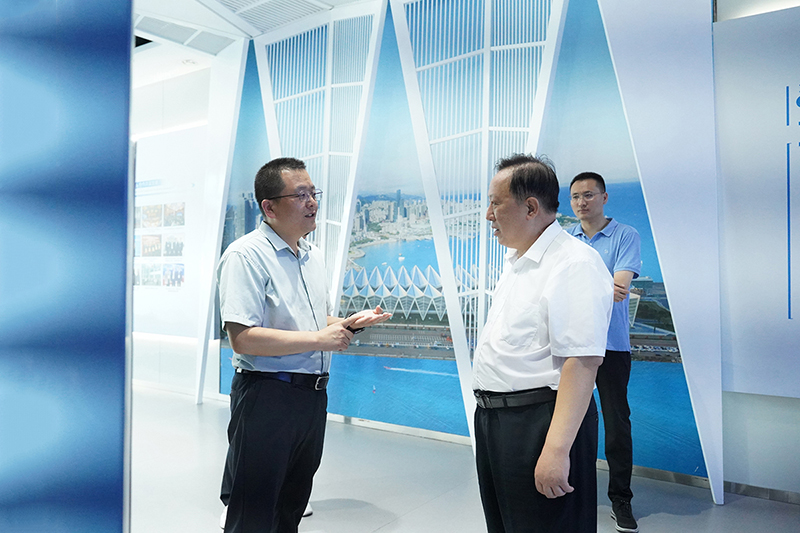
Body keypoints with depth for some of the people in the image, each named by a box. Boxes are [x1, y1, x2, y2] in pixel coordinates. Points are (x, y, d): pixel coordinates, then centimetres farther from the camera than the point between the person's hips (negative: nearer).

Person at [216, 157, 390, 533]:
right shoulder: (246, 255, -15)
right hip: (266, 395, -8)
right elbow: (243, 338, -24)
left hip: (313, 394, 8)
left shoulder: (313, 256, 13)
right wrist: (319, 339, -22)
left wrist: (349, 323, 2)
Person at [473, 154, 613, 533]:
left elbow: (582, 363, -25)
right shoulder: (515, 261, 14)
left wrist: (556, 449, -28)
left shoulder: (574, 263, -17)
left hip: (539, 423, -9)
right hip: (492, 417, 10)